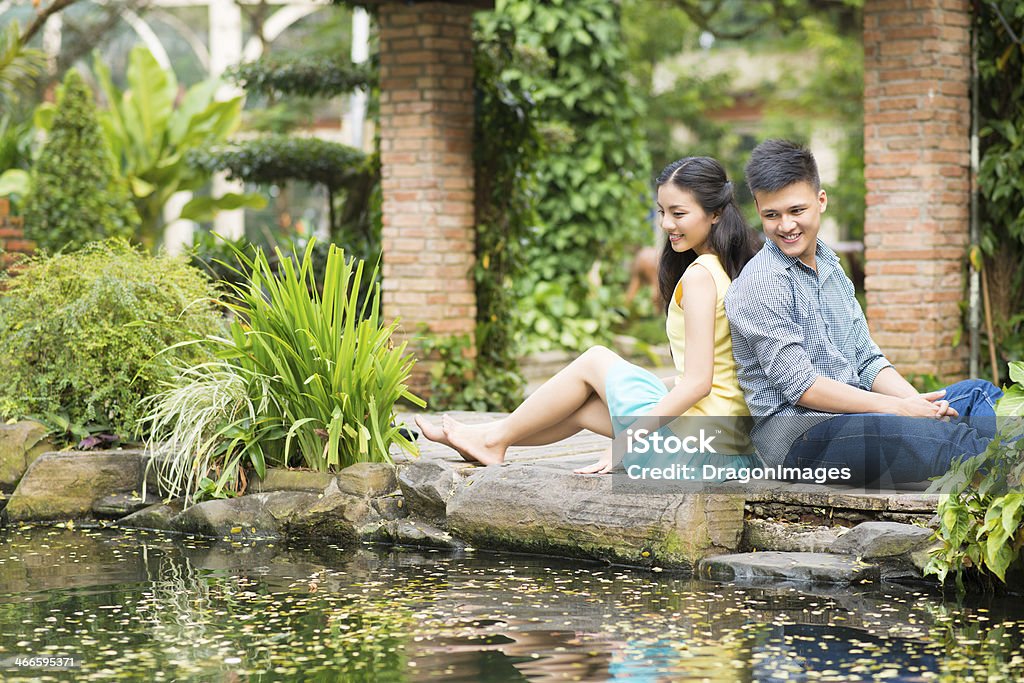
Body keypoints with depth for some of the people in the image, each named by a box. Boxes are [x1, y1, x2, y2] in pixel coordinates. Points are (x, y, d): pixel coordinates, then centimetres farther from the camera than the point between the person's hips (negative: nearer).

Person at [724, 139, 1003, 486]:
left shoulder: (829, 266, 18)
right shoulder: (760, 284, -11)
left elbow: (866, 360, 17)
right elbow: (800, 387, -16)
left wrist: (918, 402, -3)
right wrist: (899, 409, -17)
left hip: (849, 415, 10)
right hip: (795, 434, -10)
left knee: (977, 394, 3)